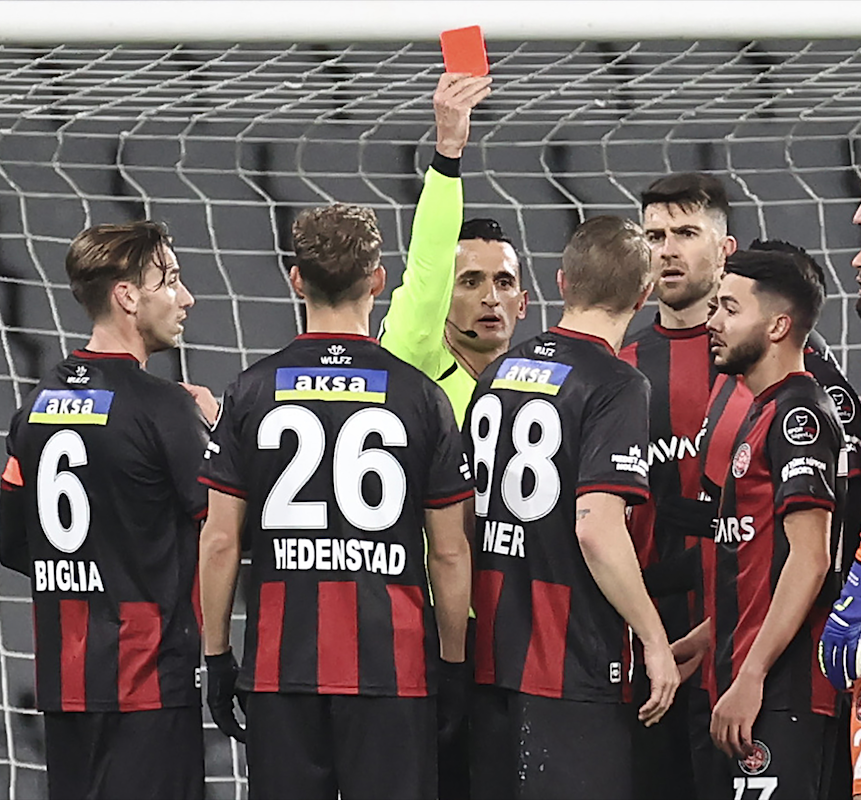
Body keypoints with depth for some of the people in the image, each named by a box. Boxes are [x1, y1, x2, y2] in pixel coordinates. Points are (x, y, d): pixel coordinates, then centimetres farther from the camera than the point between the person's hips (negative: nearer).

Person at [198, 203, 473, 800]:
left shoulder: (251, 392, 1)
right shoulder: (422, 397, -1)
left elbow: (220, 542, 1)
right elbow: (450, 553, 1)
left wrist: (217, 656, 9)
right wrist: (453, 662, 10)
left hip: (279, 662, 1)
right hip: (392, 662, -1)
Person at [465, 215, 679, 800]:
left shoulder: (498, 374, 11)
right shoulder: (618, 387, -12)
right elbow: (597, 528, -21)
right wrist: (655, 641, -14)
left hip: (488, 657, 7)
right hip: (571, 665, -7)